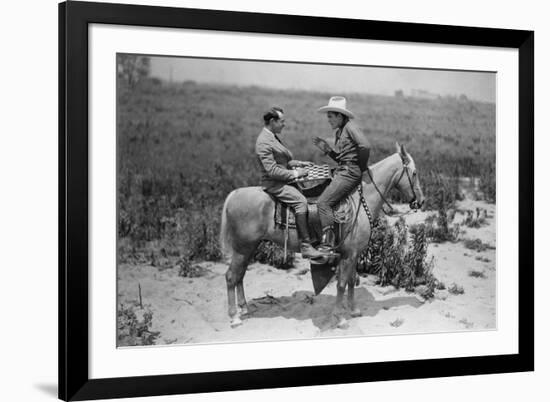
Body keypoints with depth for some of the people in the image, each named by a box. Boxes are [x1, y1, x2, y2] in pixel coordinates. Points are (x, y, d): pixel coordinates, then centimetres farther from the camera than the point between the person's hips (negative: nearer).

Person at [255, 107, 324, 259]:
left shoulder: (274, 136, 15)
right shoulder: (264, 142, -18)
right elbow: (272, 170, -24)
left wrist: (299, 164, 12)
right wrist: (294, 173, -20)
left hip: (283, 180, 11)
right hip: (273, 184, -11)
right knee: (300, 200, -26)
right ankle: (305, 246, -26)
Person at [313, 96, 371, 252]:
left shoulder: (350, 128, -10)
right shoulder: (339, 132, 19)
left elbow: (365, 146, -24)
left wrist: (362, 167, -11)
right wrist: (327, 149, 10)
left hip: (350, 173, -10)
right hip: (341, 171, 10)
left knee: (323, 202, -18)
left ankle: (328, 243, -18)